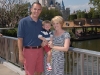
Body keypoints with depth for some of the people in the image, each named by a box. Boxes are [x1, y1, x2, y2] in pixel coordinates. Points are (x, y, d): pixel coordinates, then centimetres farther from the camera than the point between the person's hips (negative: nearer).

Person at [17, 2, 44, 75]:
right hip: (29, 50, -5)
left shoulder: (41, 23, 7)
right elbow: (20, 39, -10)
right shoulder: (23, 21, -8)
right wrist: (20, 54, -14)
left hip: (39, 50, 5)